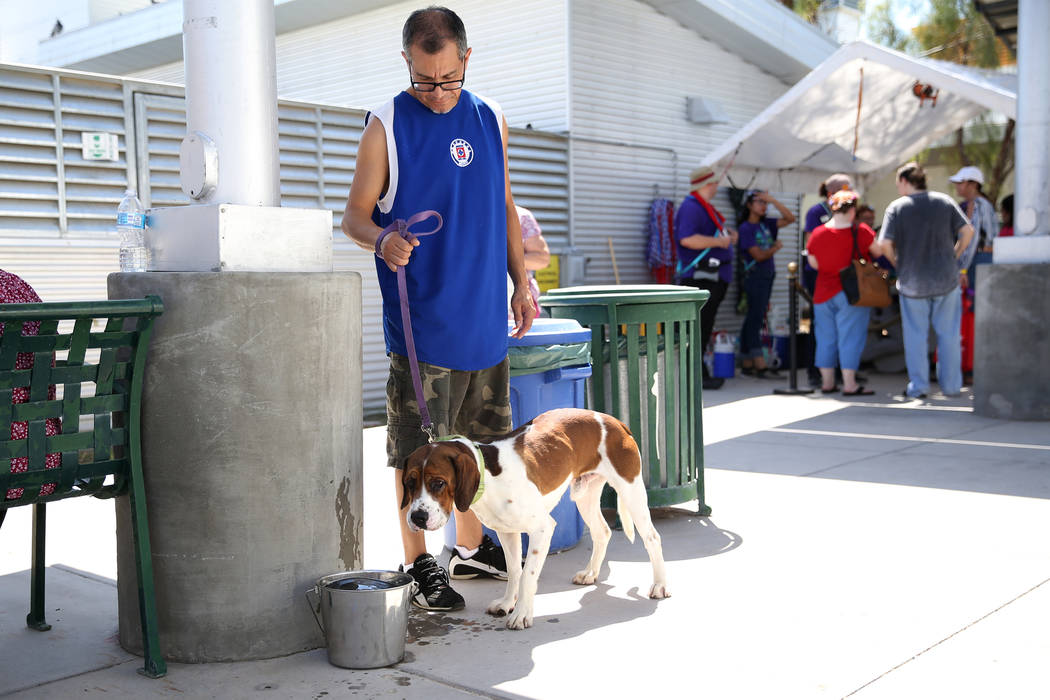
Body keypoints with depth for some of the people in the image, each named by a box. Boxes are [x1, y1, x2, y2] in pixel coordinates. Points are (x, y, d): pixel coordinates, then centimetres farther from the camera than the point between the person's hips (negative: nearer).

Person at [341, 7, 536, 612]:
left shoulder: (490, 119, 11)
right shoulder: (386, 126, -3)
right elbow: (356, 214, -2)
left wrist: (521, 282, 14)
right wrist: (382, 240, -24)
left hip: (486, 317, 5)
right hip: (423, 321, -5)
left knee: (479, 439, 14)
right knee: (417, 448, -2)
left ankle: (471, 550, 29)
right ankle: (420, 566, 12)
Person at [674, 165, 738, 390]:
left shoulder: (705, 207, 20)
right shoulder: (691, 207, -14)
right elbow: (687, 239, -27)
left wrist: (727, 233, 15)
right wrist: (720, 241, -20)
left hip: (713, 277, 11)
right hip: (700, 277, -11)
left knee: (703, 328, 13)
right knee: (698, 328, -8)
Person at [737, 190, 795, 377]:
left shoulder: (766, 224, 13)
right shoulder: (746, 228, -7)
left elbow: (790, 219, 6)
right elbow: (759, 255, -12)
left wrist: (773, 200, 1)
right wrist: (776, 247, 4)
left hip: (768, 276, 8)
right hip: (755, 276, -8)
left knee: (754, 319, 9)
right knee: (755, 318, -9)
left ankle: (747, 363, 13)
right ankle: (760, 365, -11)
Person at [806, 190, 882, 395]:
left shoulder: (818, 233, -2)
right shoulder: (860, 231, -11)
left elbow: (813, 263, 5)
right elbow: (878, 252, -1)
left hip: (823, 293, 4)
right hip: (852, 293, -4)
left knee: (826, 337, 11)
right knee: (850, 337, -1)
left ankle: (827, 382, 17)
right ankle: (849, 384, -2)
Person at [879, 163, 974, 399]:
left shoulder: (897, 207, -5)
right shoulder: (945, 201, 3)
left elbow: (885, 244, -13)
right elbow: (967, 231, -4)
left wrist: (898, 264, 4)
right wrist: (954, 256, 8)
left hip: (911, 281, -2)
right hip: (946, 278, 2)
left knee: (915, 335, 8)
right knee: (948, 333, 11)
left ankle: (917, 386, 9)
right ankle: (951, 385, 16)